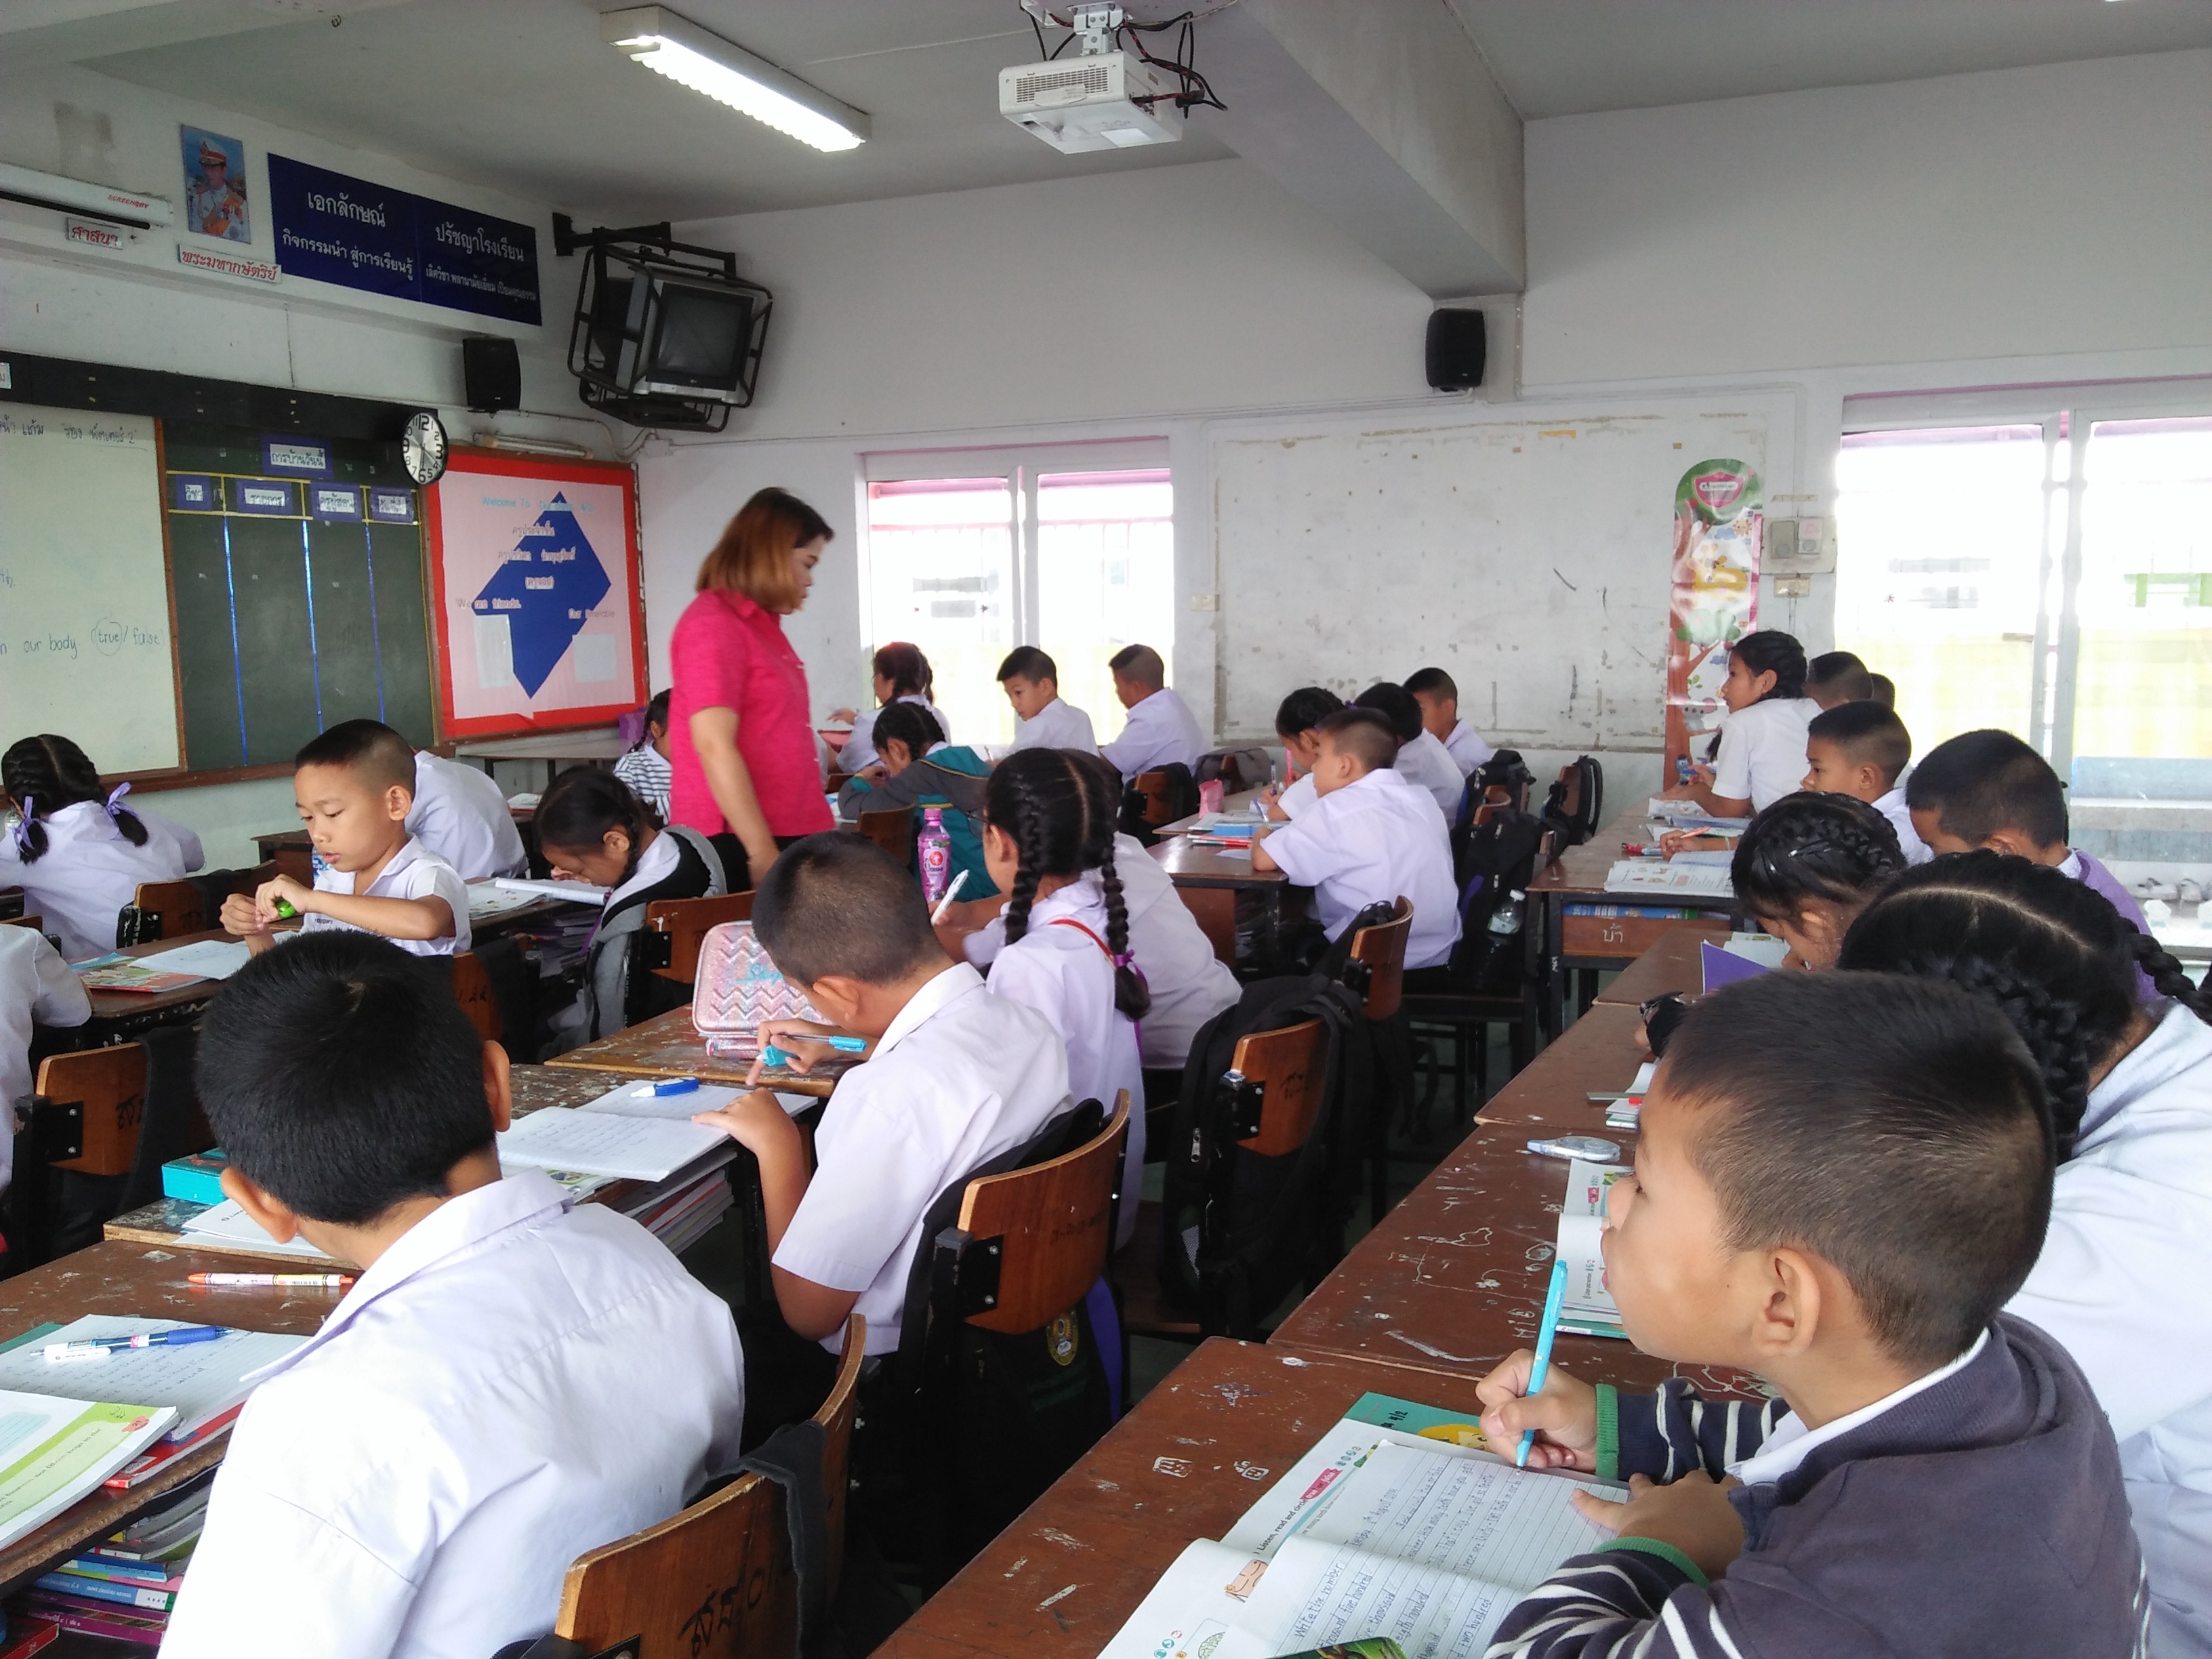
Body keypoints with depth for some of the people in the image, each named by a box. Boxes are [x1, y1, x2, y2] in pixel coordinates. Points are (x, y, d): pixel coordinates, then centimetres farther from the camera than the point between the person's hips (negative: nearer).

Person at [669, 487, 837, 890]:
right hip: (737, 845, -9)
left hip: (785, 836, 9)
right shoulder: (713, 624, -10)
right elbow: (714, 747, -19)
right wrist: (763, 855, -22)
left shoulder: (762, 623, 17)